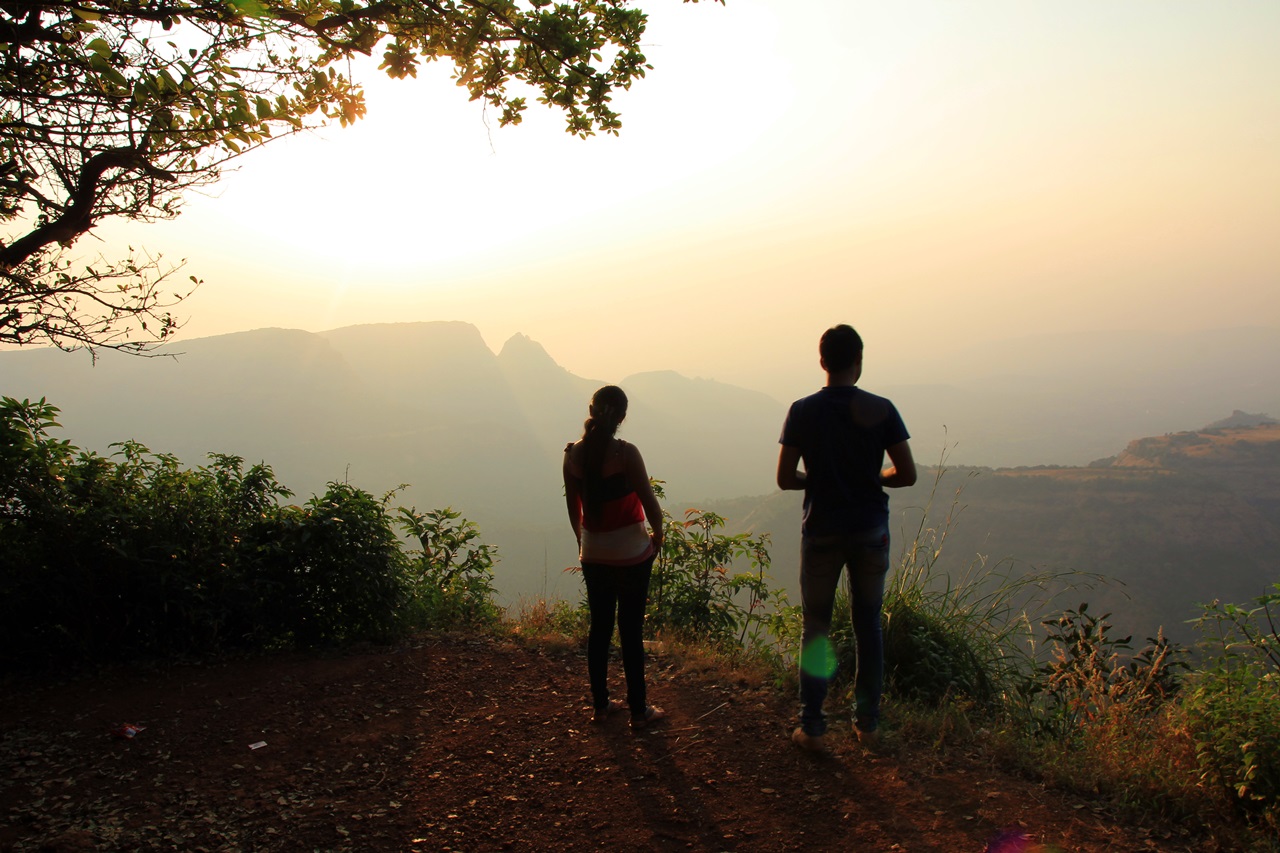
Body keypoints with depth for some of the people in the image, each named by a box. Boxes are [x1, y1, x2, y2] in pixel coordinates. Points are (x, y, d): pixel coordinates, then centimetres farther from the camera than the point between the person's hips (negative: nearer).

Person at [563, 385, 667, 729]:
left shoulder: (572, 453, -4)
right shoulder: (626, 453, -19)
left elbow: (573, 507, 6)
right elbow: (650, 505, -13)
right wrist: (657, 536, 5)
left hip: (593, 555, 5)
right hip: (631, 555, -4)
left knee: (599, 627, 15)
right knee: (631, 631, 5)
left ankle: (600, 704, 26)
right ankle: (638, 710, 16)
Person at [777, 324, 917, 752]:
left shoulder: (802, 411, -7)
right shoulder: (881, 410, -6)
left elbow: (785, 478, -7)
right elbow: (907, 474, -5)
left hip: (822, 531, -1)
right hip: (871, 530, 1)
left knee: (816, 628, 8)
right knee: (868, 624, 13)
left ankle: (811, 727, 11)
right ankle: (867, 723, 20)